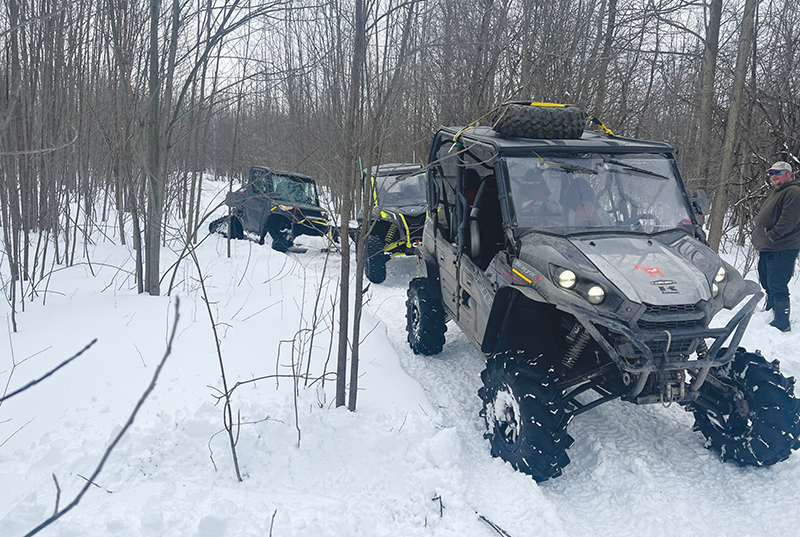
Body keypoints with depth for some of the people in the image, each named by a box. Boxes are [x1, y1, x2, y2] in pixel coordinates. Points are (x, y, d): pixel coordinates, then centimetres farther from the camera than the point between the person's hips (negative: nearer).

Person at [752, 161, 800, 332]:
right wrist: (760, 237, 16)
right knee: (767, 283, 21)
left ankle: (782, 323, -6)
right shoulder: (775, 191, 20)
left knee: (777, 286, -10)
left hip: (782, 250, -10)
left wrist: (770, 236, -19)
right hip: (767, 248, 10)